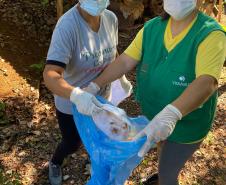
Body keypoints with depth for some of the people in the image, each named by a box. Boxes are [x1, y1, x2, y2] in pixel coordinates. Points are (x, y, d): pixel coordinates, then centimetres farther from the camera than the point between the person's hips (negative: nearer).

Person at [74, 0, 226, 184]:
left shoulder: (211, 35, -26)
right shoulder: (151, 28, -9)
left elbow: (207, 82, -40)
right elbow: (125, 61, -15)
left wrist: (171, 114, -56)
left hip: (186, 123, -5)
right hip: (155, 114, 5)